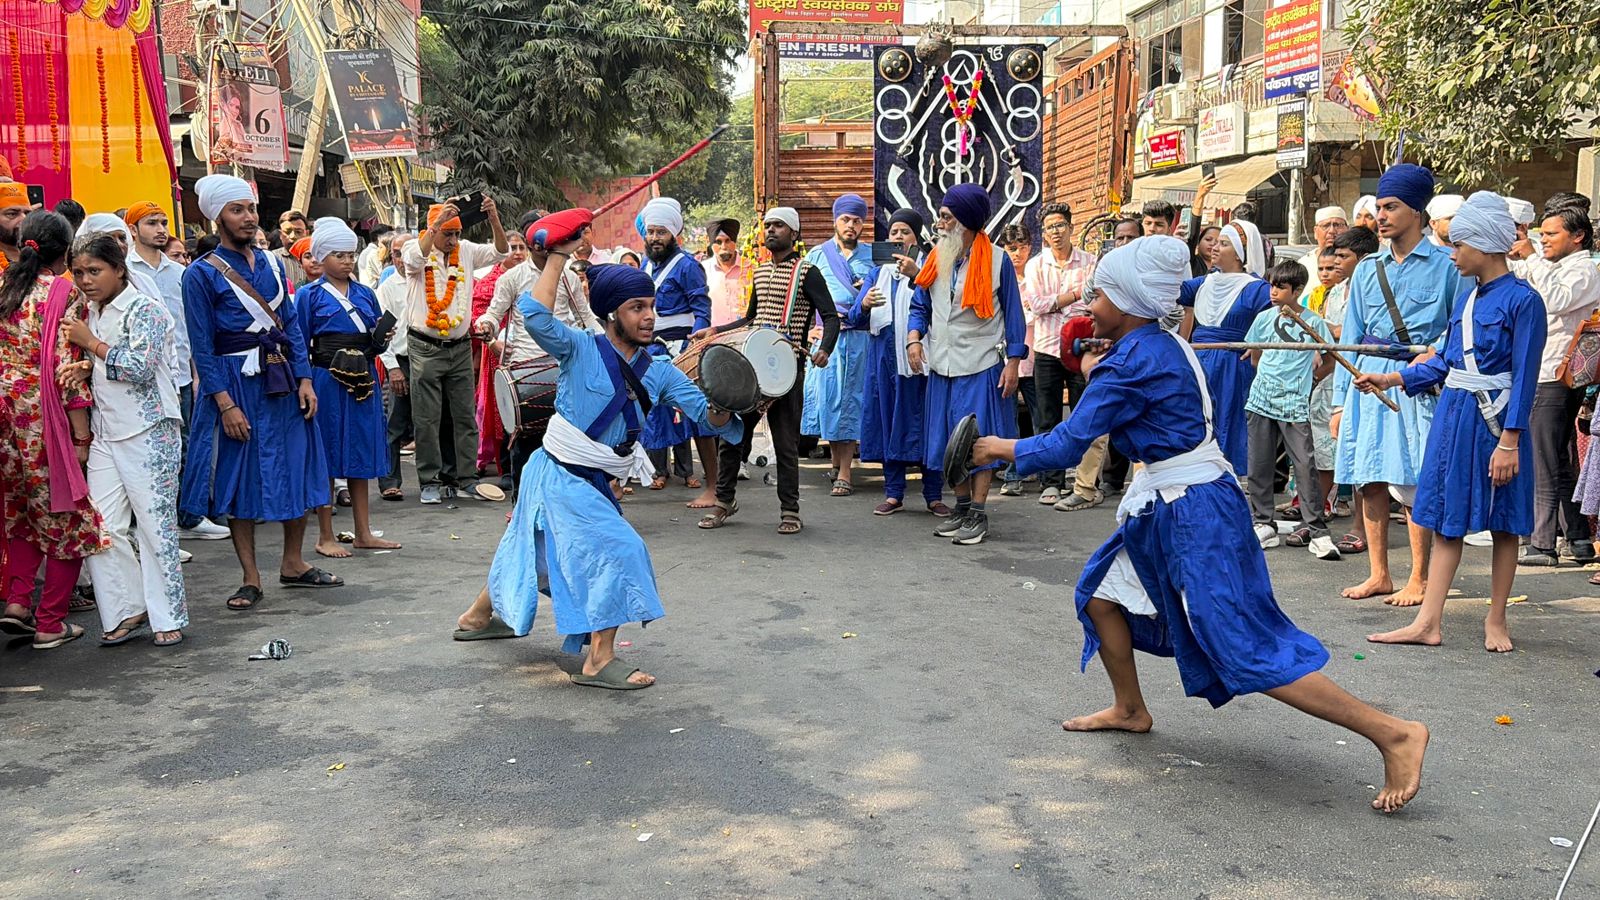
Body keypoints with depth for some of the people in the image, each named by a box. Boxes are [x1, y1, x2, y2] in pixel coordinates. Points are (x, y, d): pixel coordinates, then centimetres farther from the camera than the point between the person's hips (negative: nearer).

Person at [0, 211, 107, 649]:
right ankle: (49, 623, 9)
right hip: (44, 415, -6)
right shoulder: (65, 293, -9)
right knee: (68, 518, 5)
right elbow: (67, 367, -13)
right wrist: (82, 436, -11)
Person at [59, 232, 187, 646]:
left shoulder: (146, 309, -8)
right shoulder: (91, 314, 14)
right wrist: (85, 369, 2)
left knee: (155, 523, -2)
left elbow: (138, 367, -18)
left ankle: (167, 617, 7)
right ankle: (127, 610, 14)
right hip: (105, 432, 7)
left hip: (149, 430, -7)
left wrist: (90, 343, -10)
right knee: (102, 527, 2)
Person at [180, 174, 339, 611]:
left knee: (297, 468, 9)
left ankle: (293, 563, 23)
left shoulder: (270, 262, 10)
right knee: (240, 477, 2)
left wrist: (304, 379, 1)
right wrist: (225, 403, -15)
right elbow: (202, 346, -9)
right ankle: (250, 578, 11)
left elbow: (291, 324, 10)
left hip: (282, 378, 5)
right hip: (235, 382, -5)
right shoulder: (201, 274, -6)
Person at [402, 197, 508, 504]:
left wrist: (494, 219, -18)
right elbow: (414, 259, -27)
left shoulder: (466, 251, 6)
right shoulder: (417, 249, -4)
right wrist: (438, 221, -34)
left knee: (465, 415, 6)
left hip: (460, 347, 4)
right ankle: (431, 480, 8)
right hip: (425, 348, -4)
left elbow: (500, 252, -2)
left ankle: (466, 478, 13)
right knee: (427, 419, 0)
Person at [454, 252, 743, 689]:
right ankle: (599, 660, -11)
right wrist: (558, 257, -26)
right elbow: (536, 316, -34)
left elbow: (708, 418, -7)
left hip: (592, 482, 7)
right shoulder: (582, 350, -15)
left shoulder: (658, 373, 0)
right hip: (559, 475, -7)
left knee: (531, 551, 24)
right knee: (617, 548, -18)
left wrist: (721, 404, -30)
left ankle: (478, 616, 48)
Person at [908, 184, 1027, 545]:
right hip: (942, 365, 5)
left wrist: (1013, 362, -7)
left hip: (982, 365, -5)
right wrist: (915, 337, -6)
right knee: (951, 440, 10)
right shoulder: (936, 258, 8)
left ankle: (978, 515, 4)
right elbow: (920, 306, 14)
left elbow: (1013, 313, -2)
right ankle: (961, 509, 21)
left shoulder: (996, 261, -5)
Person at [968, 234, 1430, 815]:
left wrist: (1002, 449, -3)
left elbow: (1066, 446, -17)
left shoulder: (1132, 362, -19)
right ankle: (1130, 710, 34)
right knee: (1101, 592, 19)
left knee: (1247, 648, -11)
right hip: (1165, 510, 10)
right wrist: (1096, 369, 15)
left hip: (1194, 514, -10)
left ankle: (1393, 734, -9)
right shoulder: (1162, 346, 9)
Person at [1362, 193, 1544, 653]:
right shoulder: (1467, 293, 10)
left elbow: (1524, 377, -14)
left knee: (1503, 524, 7)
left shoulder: (1522, 300, -12)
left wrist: (1508, 441, -17)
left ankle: (1496, 621, 19)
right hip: (1453, 413, 7)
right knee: (1446, 520, 6)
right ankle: (1427, 623, 7)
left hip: (1495, 419, -7)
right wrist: (1391, 379, 12)